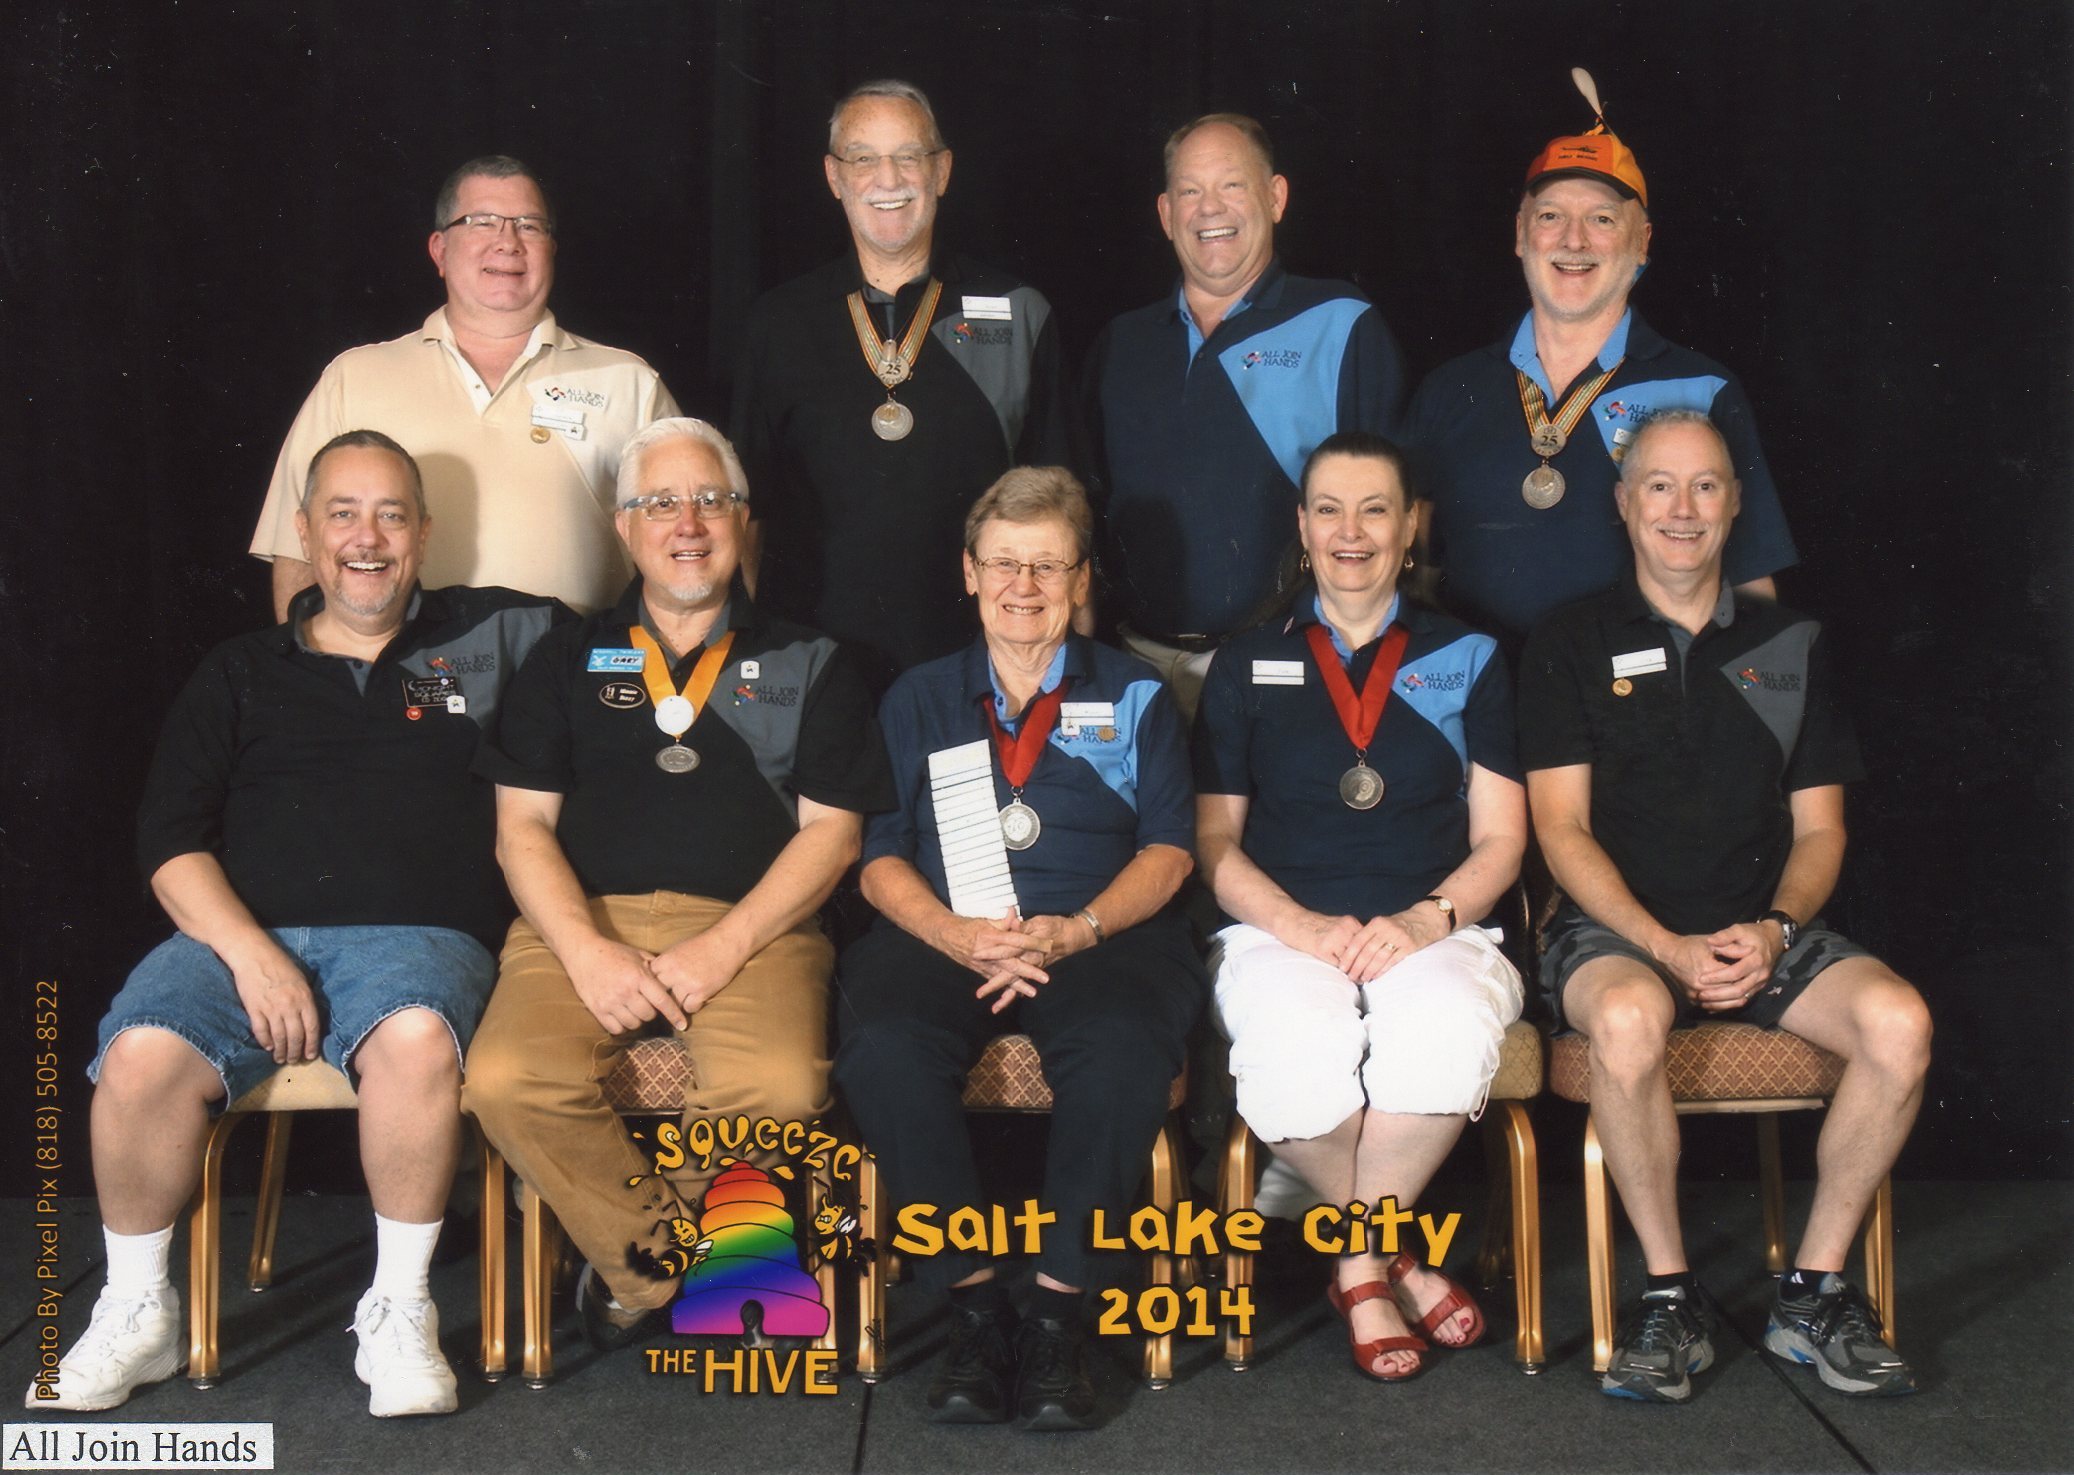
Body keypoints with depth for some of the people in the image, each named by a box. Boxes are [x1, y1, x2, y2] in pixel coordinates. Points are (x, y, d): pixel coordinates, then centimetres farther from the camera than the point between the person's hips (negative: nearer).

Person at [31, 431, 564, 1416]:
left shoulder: (482, 637, 18)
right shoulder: (241, 676, 20)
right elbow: (169, 835, 9)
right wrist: (248, 951, -7)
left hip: (413, 937, -1)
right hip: (240, 931, 2)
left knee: (417, 1038, -37)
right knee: (142, 1055, -29)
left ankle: (399, 1314, -18)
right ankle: (136, 1316, -5)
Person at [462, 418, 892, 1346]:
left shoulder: (807, 666, 17)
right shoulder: (568, 661, 19)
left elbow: (831, 830, 7)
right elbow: (521, 825, 11)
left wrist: (724, 949, -9)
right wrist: (586, 951, -8)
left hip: (751, 928, -1)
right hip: (585, 922, 1)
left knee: (780, 1092, -32)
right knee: (507, 1079, -29)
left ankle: (641, 1263, -3)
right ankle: (674, 1267, -7)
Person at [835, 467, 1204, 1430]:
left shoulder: (1134, 698, 18)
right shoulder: (918, 700, 20)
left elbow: (1167, 848, 7)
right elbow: (881, 857, 11)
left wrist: (1076, 931, -12)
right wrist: (955, 933, -11)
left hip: (1100, 937, -1)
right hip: (945, 938, 1)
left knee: (1124, 1050, -36)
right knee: (885, 1048, -33)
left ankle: (1057, 1314, -22)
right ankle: (971, 1304, -20)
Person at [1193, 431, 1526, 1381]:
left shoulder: (1467, 661, 16)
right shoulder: (1247, 667, 16)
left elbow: (1499, 841, 10)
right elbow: (1215, 844, 10)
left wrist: (1426, 920, -10)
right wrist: (1304, 928, -9)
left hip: (1435, 932, 1)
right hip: (1282, 930, 0)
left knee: (1447, 1039, -36)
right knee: (1294, 1062, -36)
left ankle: (1356, 1262, -13)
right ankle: (1389, 1256, -7)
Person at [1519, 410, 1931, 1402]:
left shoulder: (1790, 646, 14)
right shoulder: (1572, 647, 6)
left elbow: (1819, 827, 11)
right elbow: (1562, 827, -2)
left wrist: (1772, 930, -9)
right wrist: (1668, 948, -15)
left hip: (1765, 929, 3)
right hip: (1616, 927, -3)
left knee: (1899, 1021, -26)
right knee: (1628, 1017, -37)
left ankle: (1814, 1294, -9)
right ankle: (1670, 1299, -18)